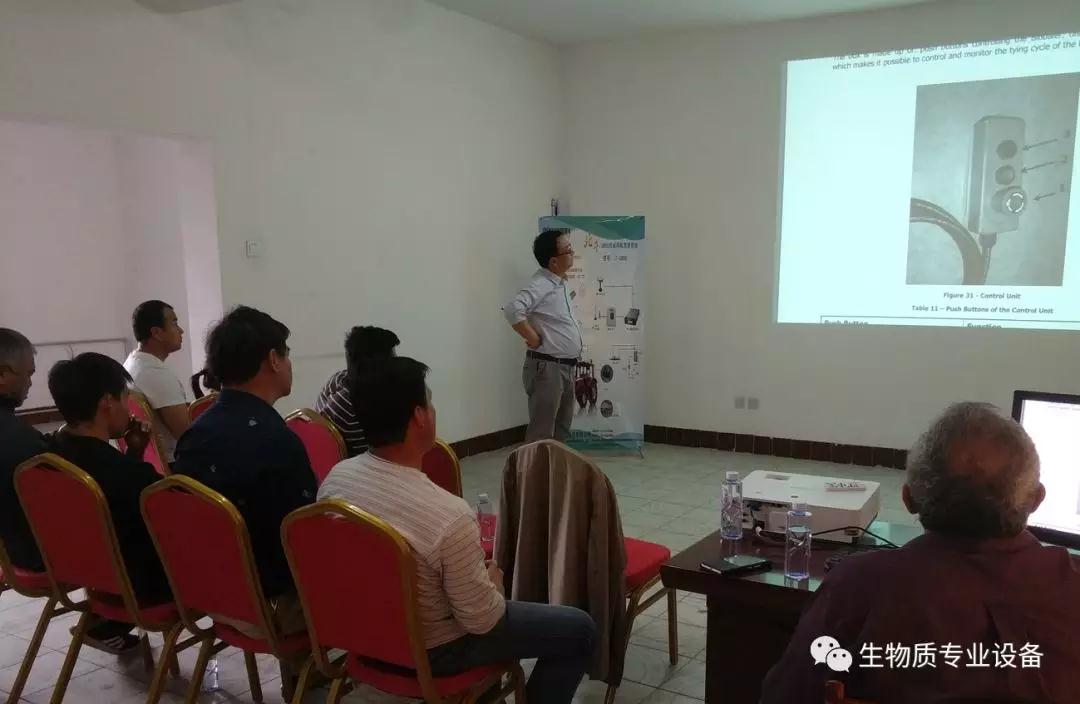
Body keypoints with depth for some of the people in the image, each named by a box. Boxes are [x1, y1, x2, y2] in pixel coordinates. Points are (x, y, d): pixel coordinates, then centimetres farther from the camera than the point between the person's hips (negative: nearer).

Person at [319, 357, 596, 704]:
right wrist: (494, 580, -1)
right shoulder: (448, 516, -35)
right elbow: (482, 620, -23)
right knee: (579, 629, 6)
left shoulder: (335, 478, -14)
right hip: (432, 650, -7)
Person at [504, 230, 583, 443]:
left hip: (566, 367, 10)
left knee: (562, 429, 18)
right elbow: (513, 309, -35)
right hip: (547, 367, -9)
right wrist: (534, 339, -23)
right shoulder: (541, 285, -18)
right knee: (542, 432, -4)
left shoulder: (560, 283, 12)